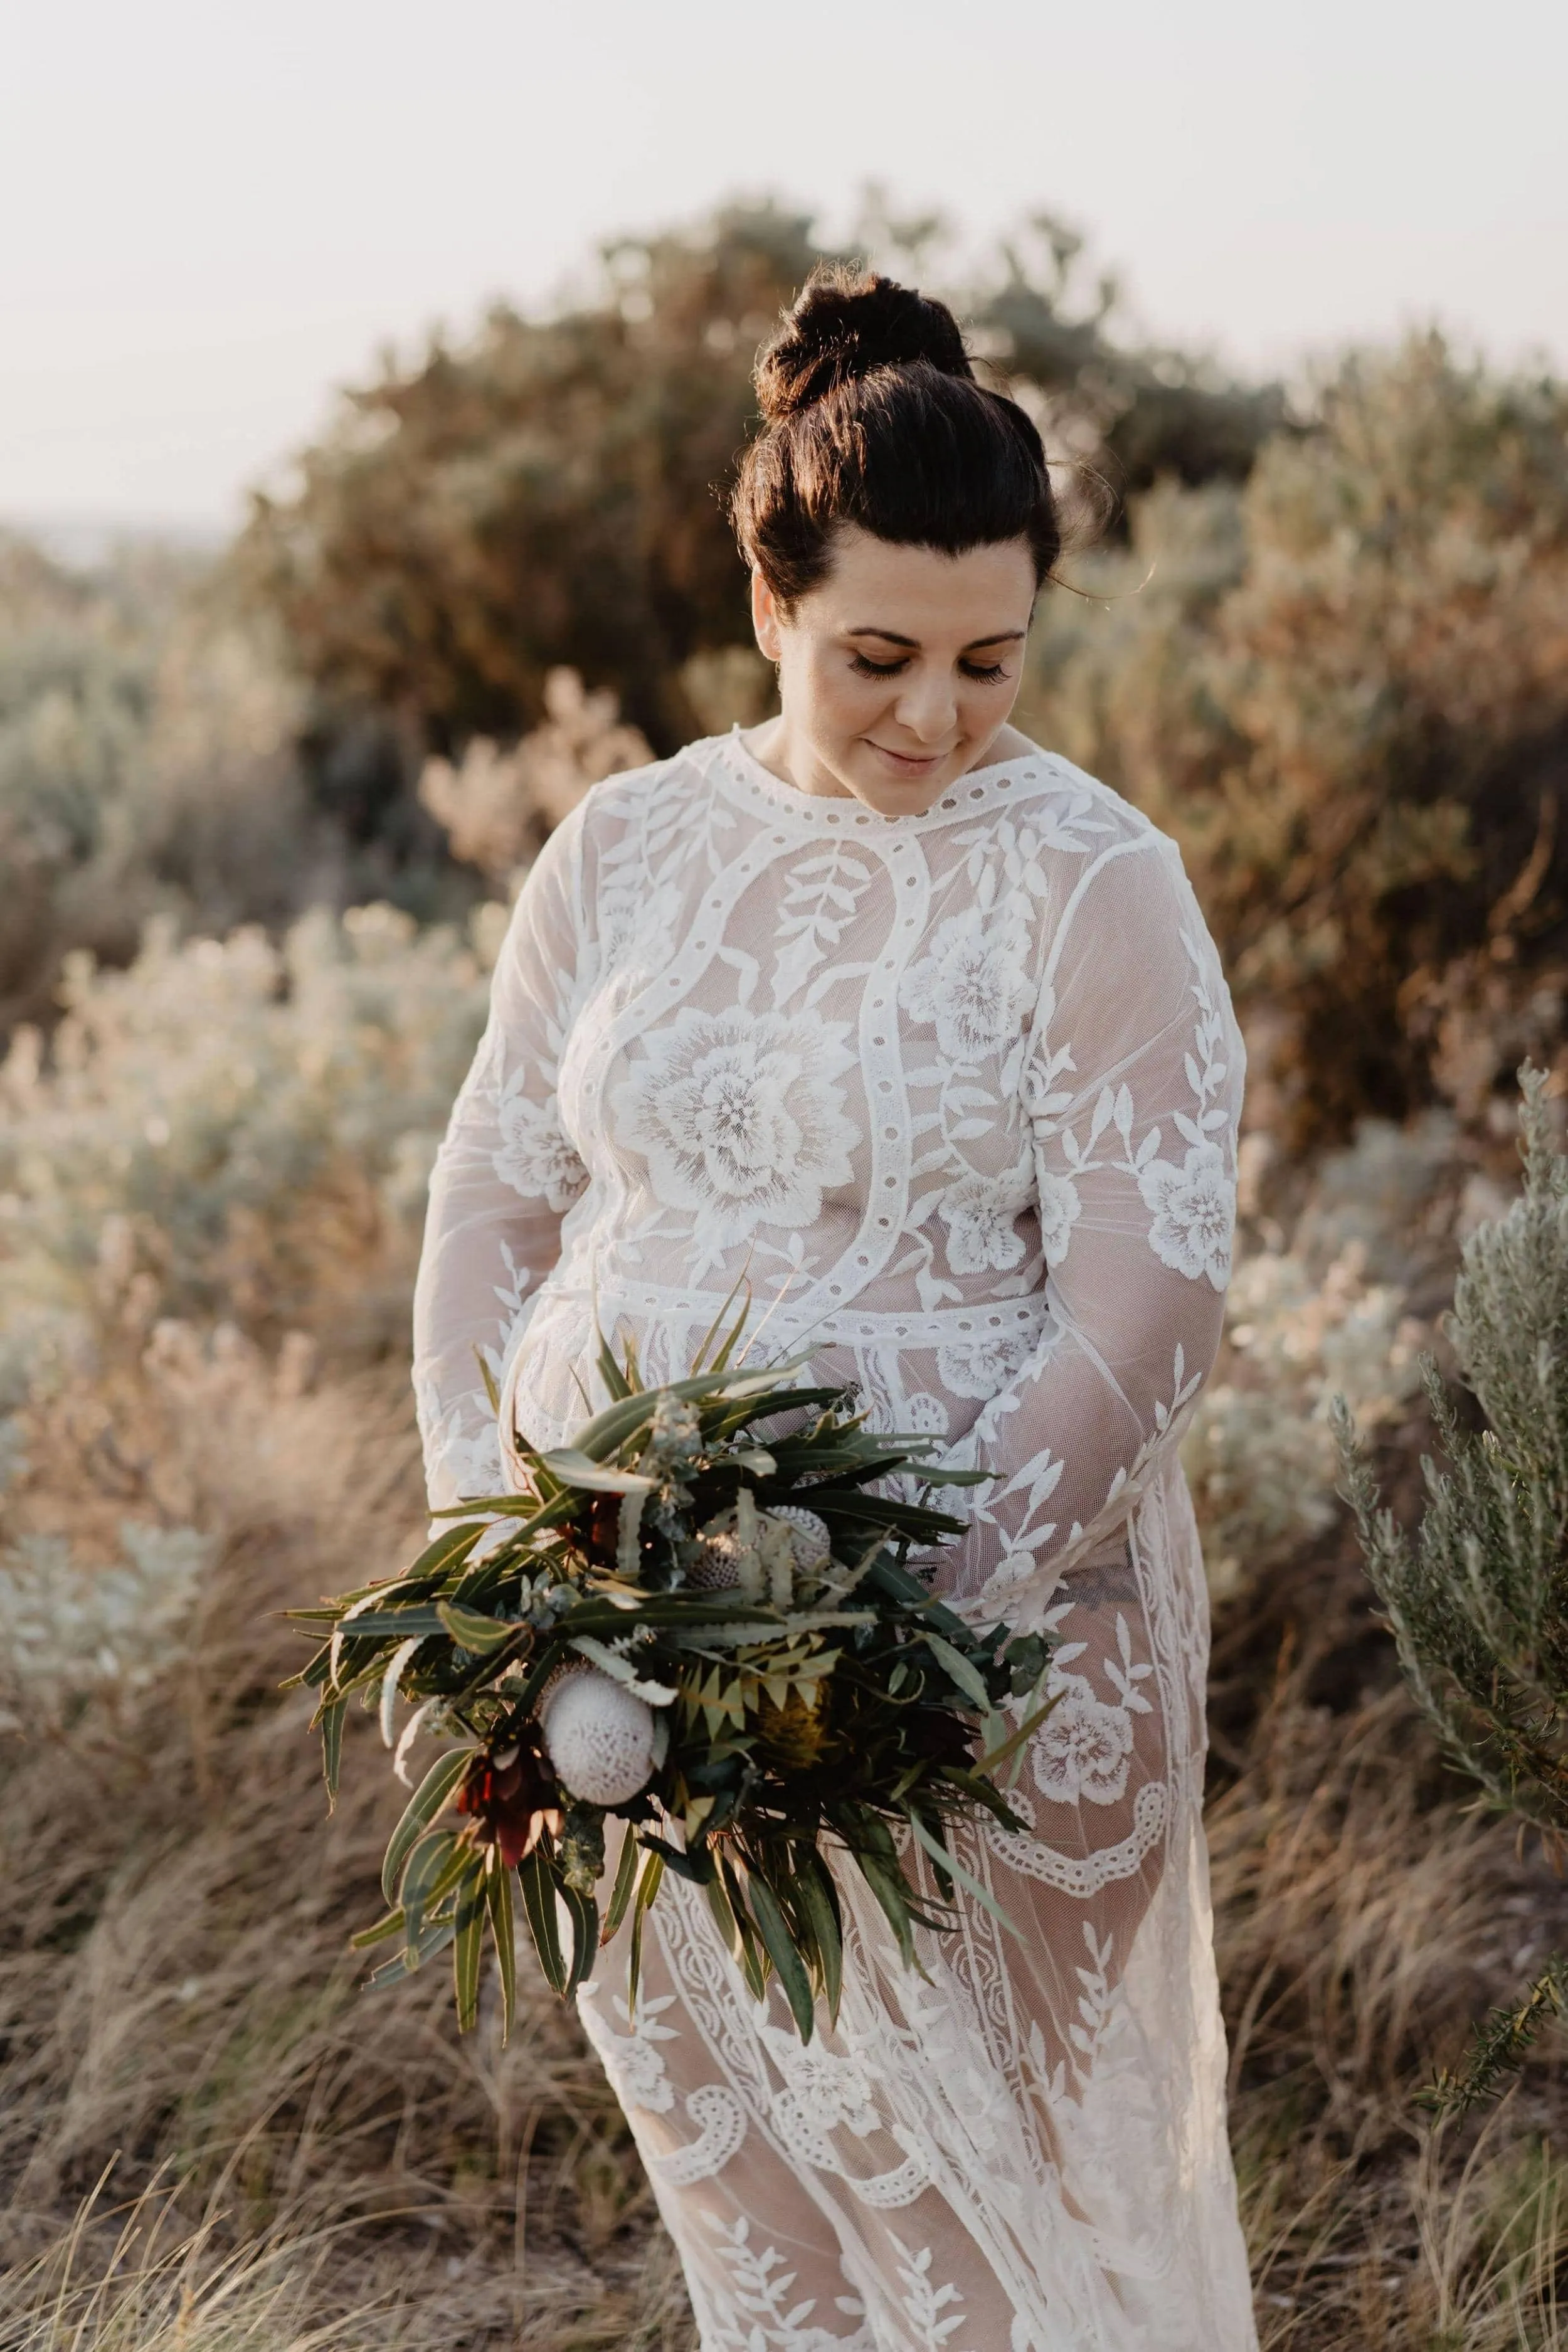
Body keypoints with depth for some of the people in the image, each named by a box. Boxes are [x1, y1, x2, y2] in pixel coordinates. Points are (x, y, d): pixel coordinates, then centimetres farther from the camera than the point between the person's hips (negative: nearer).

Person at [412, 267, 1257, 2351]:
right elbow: (498, 1195, 11)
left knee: (1002, 2179, 5)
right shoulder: (627, 847, 5)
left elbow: (1146, 1304, -13)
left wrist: (923, 1603, -23)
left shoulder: (1090, 885, -8)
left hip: (985, 1636, -4)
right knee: (742, 2180, 14)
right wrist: (478, 1539, -1)